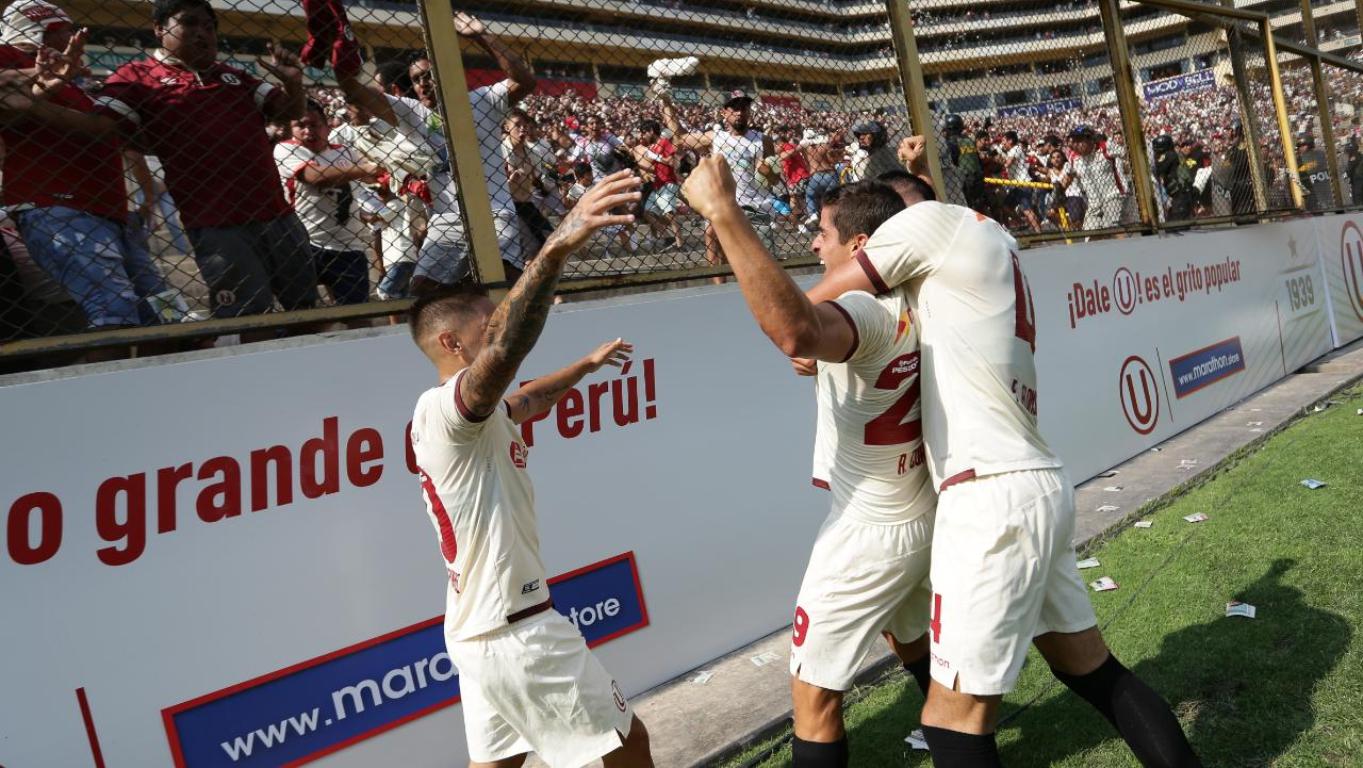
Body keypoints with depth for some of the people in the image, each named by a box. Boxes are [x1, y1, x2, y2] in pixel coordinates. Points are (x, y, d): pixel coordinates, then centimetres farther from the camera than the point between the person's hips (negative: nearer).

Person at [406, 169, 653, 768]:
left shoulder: (447, 419, 11)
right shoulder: (444, 407, -20)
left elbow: (524, 401, 32)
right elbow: (504, 350, -43)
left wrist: (584, 366, 44)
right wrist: (557, 248, -56)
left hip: (478, 631, 9)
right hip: (519, 633, -9)